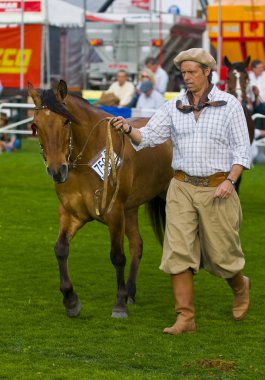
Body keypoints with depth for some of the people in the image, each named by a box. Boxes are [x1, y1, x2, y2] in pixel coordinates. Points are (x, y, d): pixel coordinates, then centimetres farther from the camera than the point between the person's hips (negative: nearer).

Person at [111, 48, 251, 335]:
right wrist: (128, 130, -20)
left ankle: (240, 287, 40)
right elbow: (149, 136, 1)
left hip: (216, 189, -2)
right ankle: (185, 318, -1)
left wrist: (230, 181, -15)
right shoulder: (174, 107, 5)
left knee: (221, 254, 7)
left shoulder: (229, 105, -3)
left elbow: (241, 149, -3)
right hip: (182, 187, 3)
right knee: (178, 252, -6)